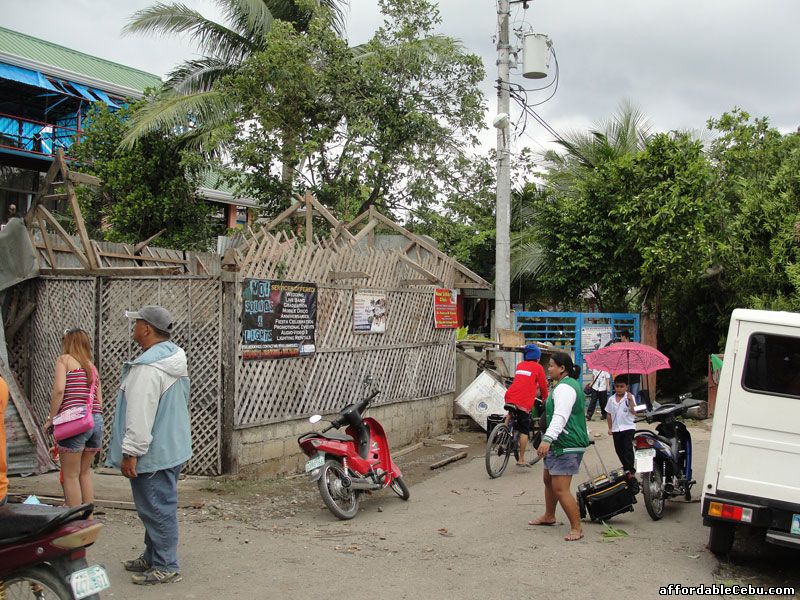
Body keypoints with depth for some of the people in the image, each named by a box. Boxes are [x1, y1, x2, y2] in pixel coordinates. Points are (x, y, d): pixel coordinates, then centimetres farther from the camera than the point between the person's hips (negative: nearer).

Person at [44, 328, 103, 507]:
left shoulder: (64, 360, 3)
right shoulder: (92, 366, 20)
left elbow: (59, 390, -11)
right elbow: (99, 402, 15)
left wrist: (51, 418, -4)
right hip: (97, 420, 6)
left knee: (71, 475, 3)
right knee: (85, 472, 19)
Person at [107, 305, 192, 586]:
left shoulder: (148, 367, -23)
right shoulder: (174, 358, 11)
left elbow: (140, 415, -26)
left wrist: (130, 452, -22)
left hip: (153, 454, -10)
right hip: (172, 447, 10)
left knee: (157, 509, -1)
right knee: (159, 507, 19)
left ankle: (165, 567, 6)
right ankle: (153, 557, 31)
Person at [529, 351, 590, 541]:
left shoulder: (564, 388, -19)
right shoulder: (571, 384, 17)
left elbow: (560, 417, -32)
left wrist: (547, 439, -41)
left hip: (567, 446, -12)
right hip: (560, 444, 12)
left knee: (560, 489, -12)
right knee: (548, 479, 24)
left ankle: (576, 528, -6)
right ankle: (549, 516, 40)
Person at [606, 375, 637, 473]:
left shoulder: (629, 398, -7)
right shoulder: (611, 399, 4)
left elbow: (634, 412, -18)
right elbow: (609, 414, 12)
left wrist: (630, 400, -29)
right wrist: (610, 428, 10)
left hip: (628, 428, -5)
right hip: (616, 429, 5)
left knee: (628, 448, -11)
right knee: (619, 450, 13)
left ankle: (630, 469, -7)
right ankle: (625, 467, 30)